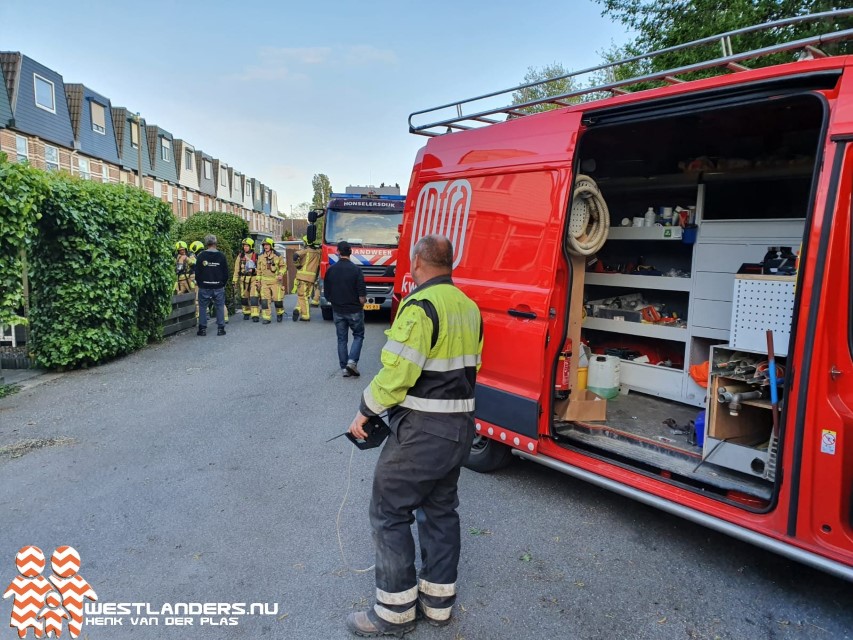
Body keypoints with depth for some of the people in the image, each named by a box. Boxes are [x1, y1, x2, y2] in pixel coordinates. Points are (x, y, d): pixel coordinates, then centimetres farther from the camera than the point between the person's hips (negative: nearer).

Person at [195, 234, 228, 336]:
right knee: (220, 307, 7)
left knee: (202, 307, 9)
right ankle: (220, 328, 7)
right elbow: (225, 272, 2)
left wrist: (199, 283, 13)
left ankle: (203, 329, 10)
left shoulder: (201, 256, -4)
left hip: (204, 287, 0)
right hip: (218, 287, 0)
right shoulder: (221, 255, -3)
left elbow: (197, 272, 0)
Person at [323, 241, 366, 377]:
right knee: (358, 335, 15)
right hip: (354, 310, -3)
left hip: (337, 311, 3)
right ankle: (352, 361, -2)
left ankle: (344, 368, 14)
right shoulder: (356, 270, -15)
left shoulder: (331, 270, -5)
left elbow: (327, 295, 2)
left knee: (342, 339, 13)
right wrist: (362, 302, 6)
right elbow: (362, 297, -16)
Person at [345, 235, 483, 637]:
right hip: (461, 424, 9)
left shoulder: (420, 306, -18)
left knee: (388, 512, 5)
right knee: (441, 510, 18)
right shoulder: (469, 307, 9)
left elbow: (396, 372, -22)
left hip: (423, 429, -9)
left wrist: (364, 411, -9)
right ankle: (438, 601, 30)